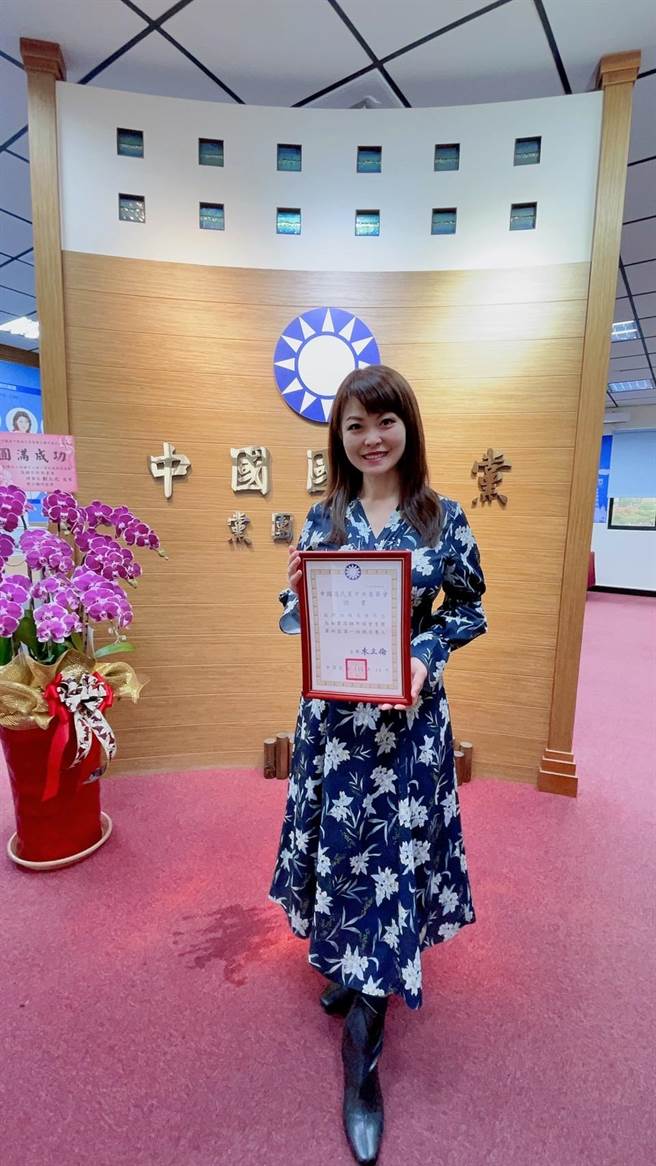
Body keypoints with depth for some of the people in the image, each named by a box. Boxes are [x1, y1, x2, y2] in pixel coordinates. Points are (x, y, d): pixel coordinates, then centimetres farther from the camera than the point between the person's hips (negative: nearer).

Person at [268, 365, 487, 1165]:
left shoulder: (443, 518, -4)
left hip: (407, 713, -2)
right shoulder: (323, 517, 1)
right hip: (333, 710, 2)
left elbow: (468, 610, 1)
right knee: (340, 844, 15)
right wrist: (296, 591, -17)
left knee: (392, 852, 5)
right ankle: (344, 964, 46)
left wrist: (426, 655, -16)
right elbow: (296, 616, 5)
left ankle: (362, 1059, 24)